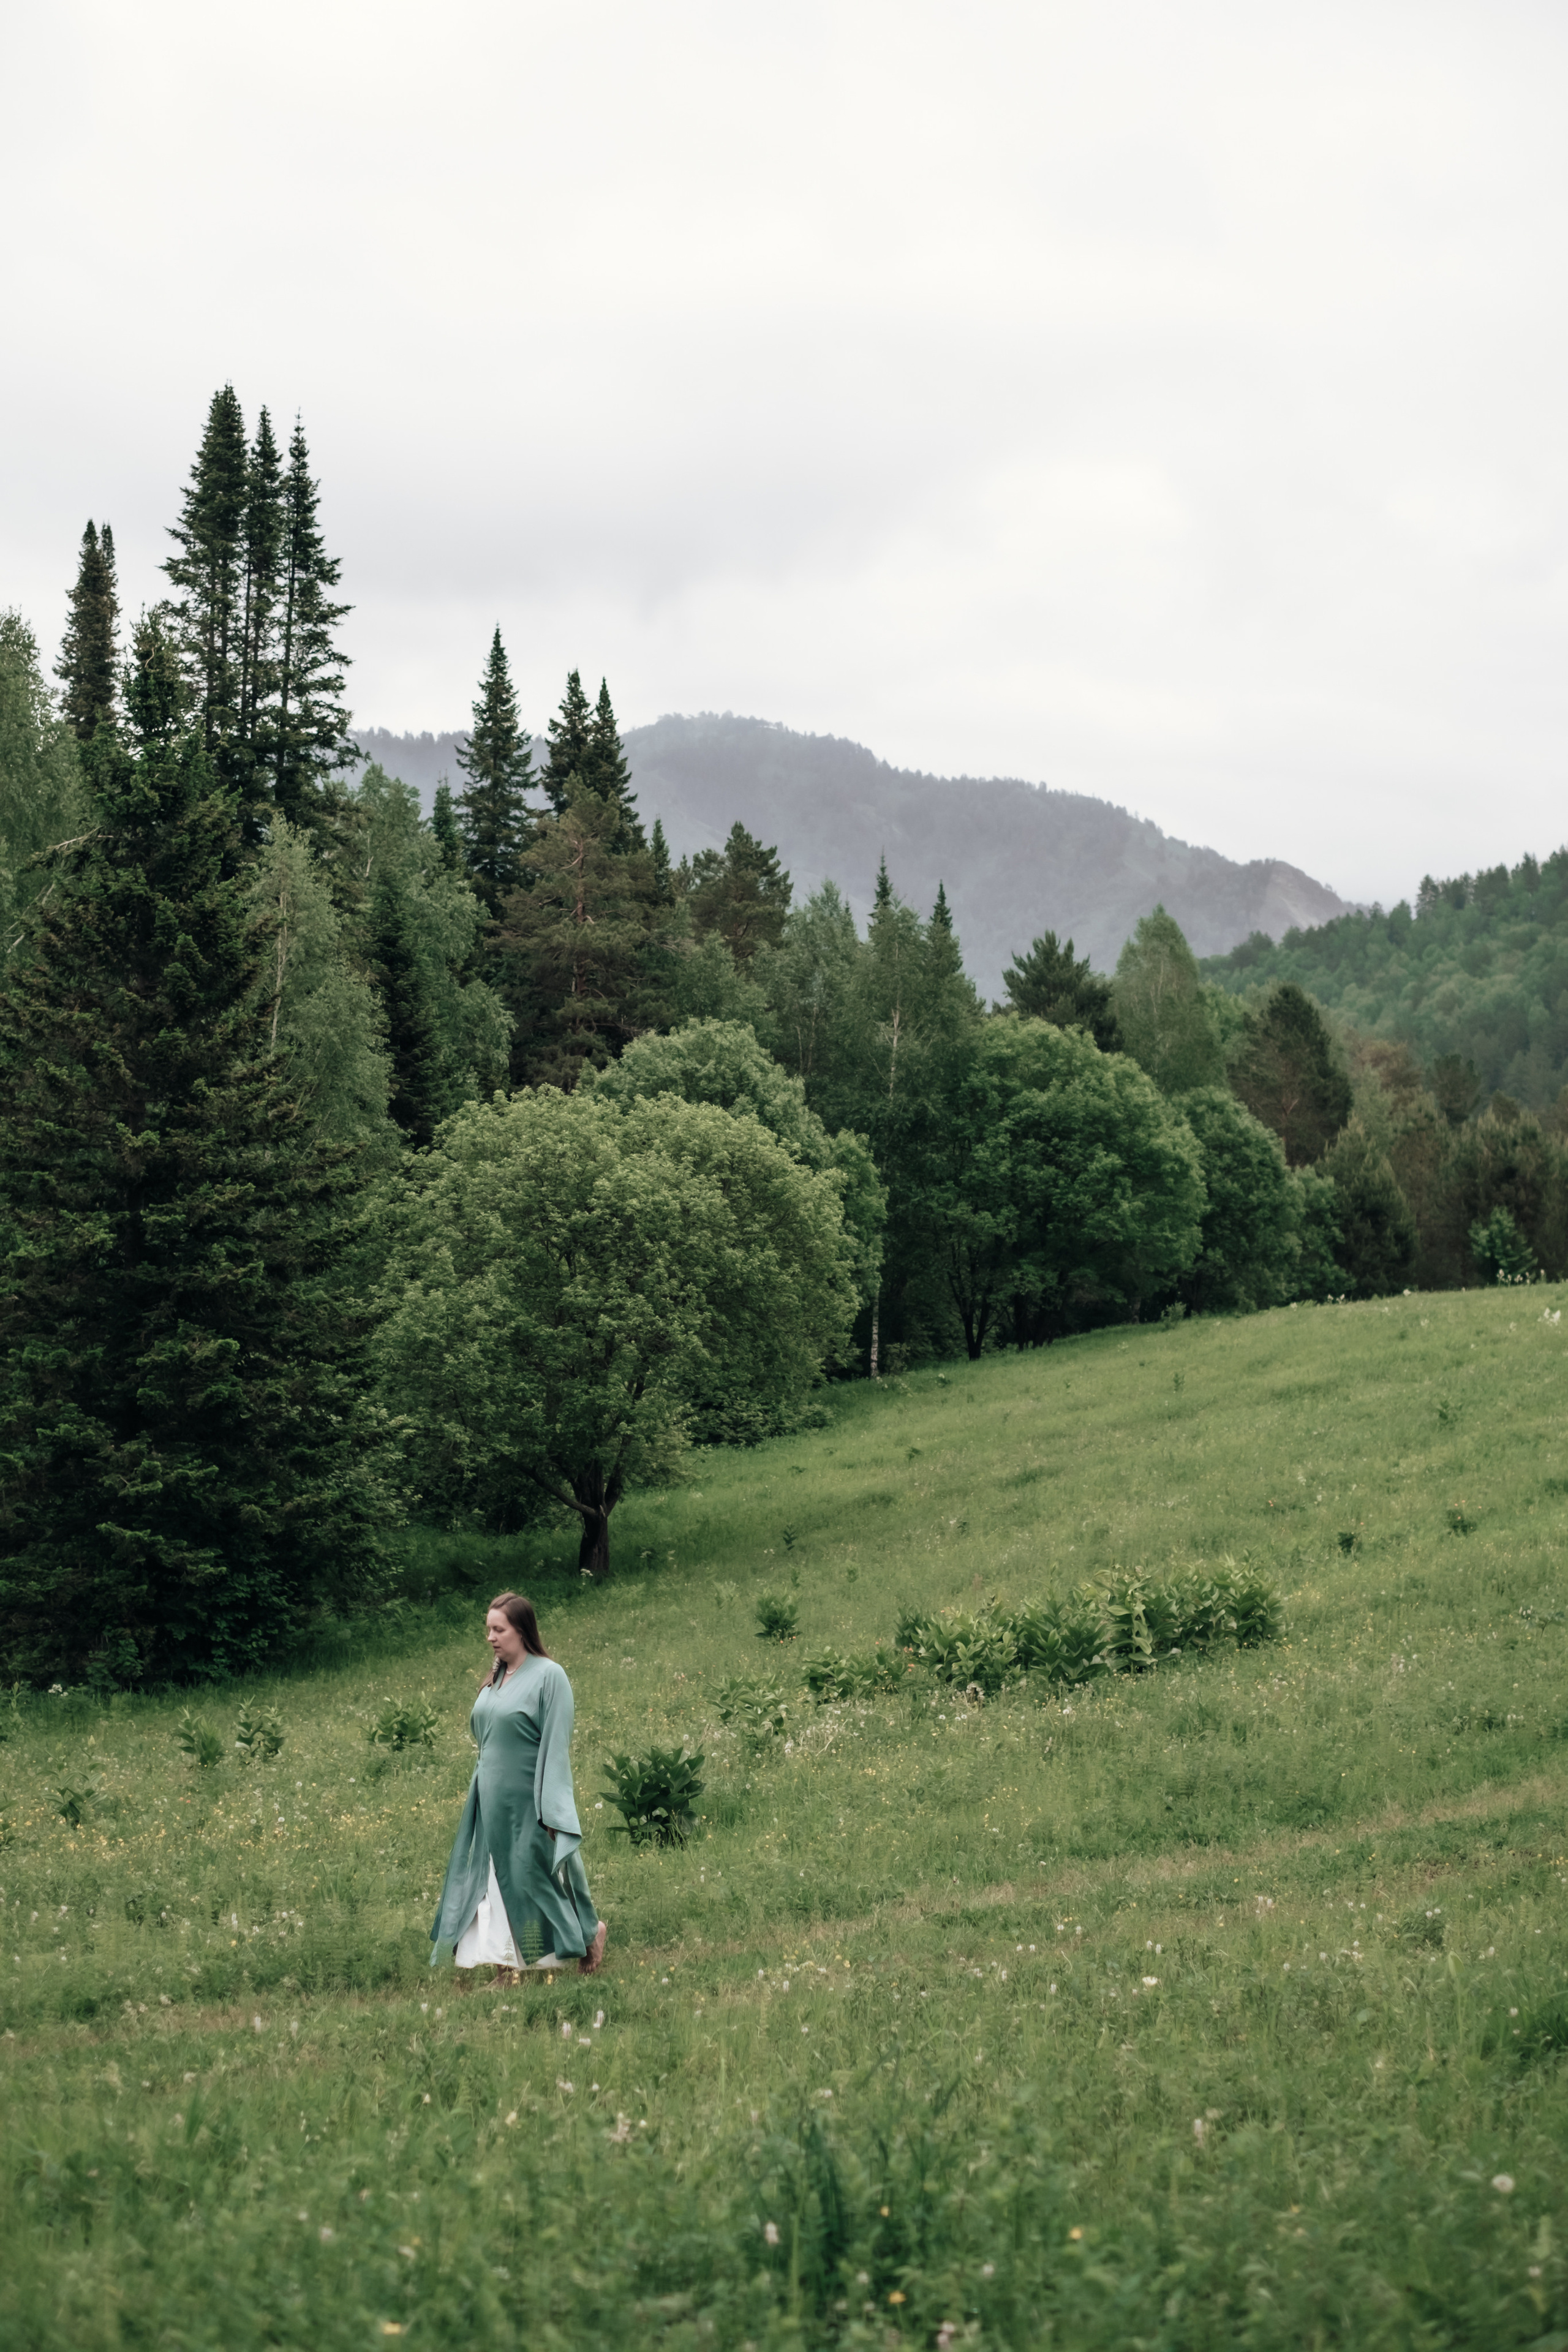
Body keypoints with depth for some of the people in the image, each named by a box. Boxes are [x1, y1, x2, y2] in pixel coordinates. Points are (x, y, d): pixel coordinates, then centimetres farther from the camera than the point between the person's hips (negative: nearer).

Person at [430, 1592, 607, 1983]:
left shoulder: (549, 1676, -11)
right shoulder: (494, 1681, 11)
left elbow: (557, 1745, -14)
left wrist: (551, 1813, -17)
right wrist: (479, 1798, 14)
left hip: (529, 1804, -7)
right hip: (491, 1802, 7)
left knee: (539, 1877, 1)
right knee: (496, 1884, 5)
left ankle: (590, 1932, 24)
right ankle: (506, 1974, 9)